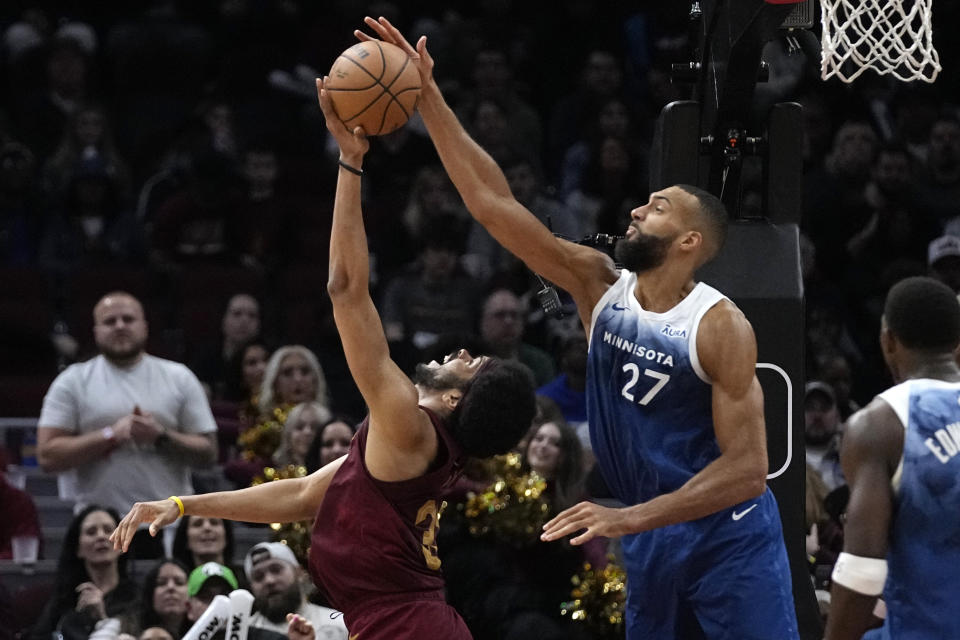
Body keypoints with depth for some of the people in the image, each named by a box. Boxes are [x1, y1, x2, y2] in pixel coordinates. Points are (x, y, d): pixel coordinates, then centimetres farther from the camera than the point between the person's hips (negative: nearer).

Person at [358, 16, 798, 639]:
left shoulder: (721, 328, -17)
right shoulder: (598, 285, -3)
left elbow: (746, 468, -20)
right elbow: (494, 204, -6)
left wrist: (628, 518, -27)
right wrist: (428, 98, -13)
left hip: (729, 533, -6)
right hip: (648, 535, 6)